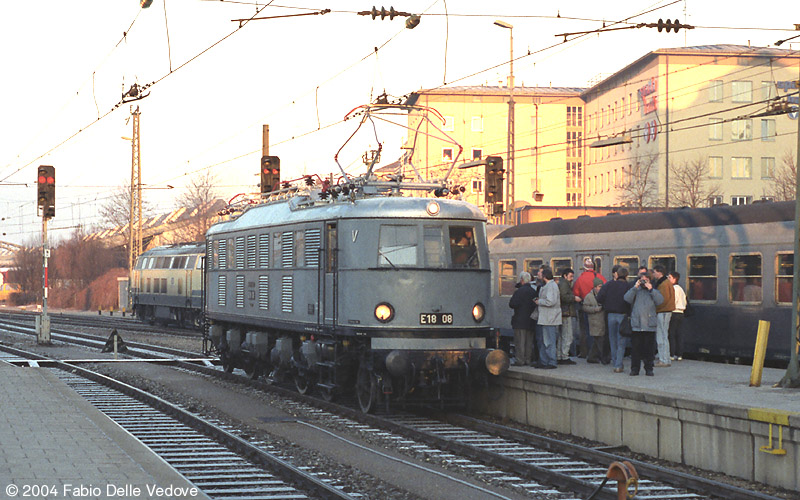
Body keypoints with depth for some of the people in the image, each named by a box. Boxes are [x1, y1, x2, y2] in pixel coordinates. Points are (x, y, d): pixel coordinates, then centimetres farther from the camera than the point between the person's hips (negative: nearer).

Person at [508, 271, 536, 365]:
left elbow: (512, 304, -18)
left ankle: (520, 360, -6)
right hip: (530, 321, 7)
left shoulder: (519, 291, -14)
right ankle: (528, 359, 13)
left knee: (519, 341, -4)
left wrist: (510, 300, 2)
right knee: (529, 341, 11)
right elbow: (535, 304, 12)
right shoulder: (533, 291, 8)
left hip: (520, 321, -7)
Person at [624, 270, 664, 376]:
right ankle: (634, 369, 7)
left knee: (649, 348, 1)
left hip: (650, 325, 0)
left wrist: (651, 289, -9)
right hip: (636, 325, 0)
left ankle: (649, 369, 8)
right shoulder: (635, 291, 14)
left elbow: (660, 301, -4)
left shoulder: (654, 291, 14)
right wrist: (635, 287, -10)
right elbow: (627, 299, -4)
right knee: (635, 348, 0)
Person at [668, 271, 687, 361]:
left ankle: (671, 355, -7)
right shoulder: (680, 289, 18)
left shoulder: (674, 288, -11)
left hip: (674, 313, -9)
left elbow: (672, 302, -17)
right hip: (680, 313, 9)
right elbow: (684, 302, 20)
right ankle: (679, 355, 9)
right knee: (678, 335, 10)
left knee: (671, 334, -6)